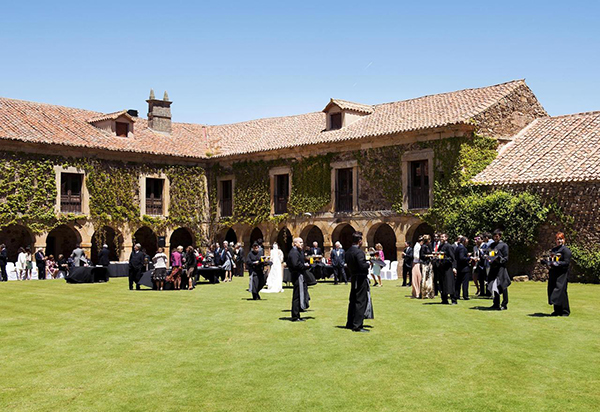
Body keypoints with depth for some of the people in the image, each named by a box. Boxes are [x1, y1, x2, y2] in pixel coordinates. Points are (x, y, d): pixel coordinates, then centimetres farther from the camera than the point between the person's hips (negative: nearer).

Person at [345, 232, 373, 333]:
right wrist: (368, 264, -6)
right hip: (361, 279, -9)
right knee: (361, 302, -4)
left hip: (353, 278, 9)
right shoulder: (359, 252, -18)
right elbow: (362, 266, -26)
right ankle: (357, 325, -4)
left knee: (353, 301, 17)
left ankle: (350, 323, 25)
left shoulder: (348, 252, 9)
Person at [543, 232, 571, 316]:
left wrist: (556, 264, -19)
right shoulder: (553, 250, 18)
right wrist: (548, 263, 4)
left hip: (562, 274, -7)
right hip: (553, 274, 7)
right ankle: (557, 310, 17)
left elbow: (567, 262, -12)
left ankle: (565, 311, -1)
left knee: (561, 291, -10)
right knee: (552, 291, 7)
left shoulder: (566, 250, -5)